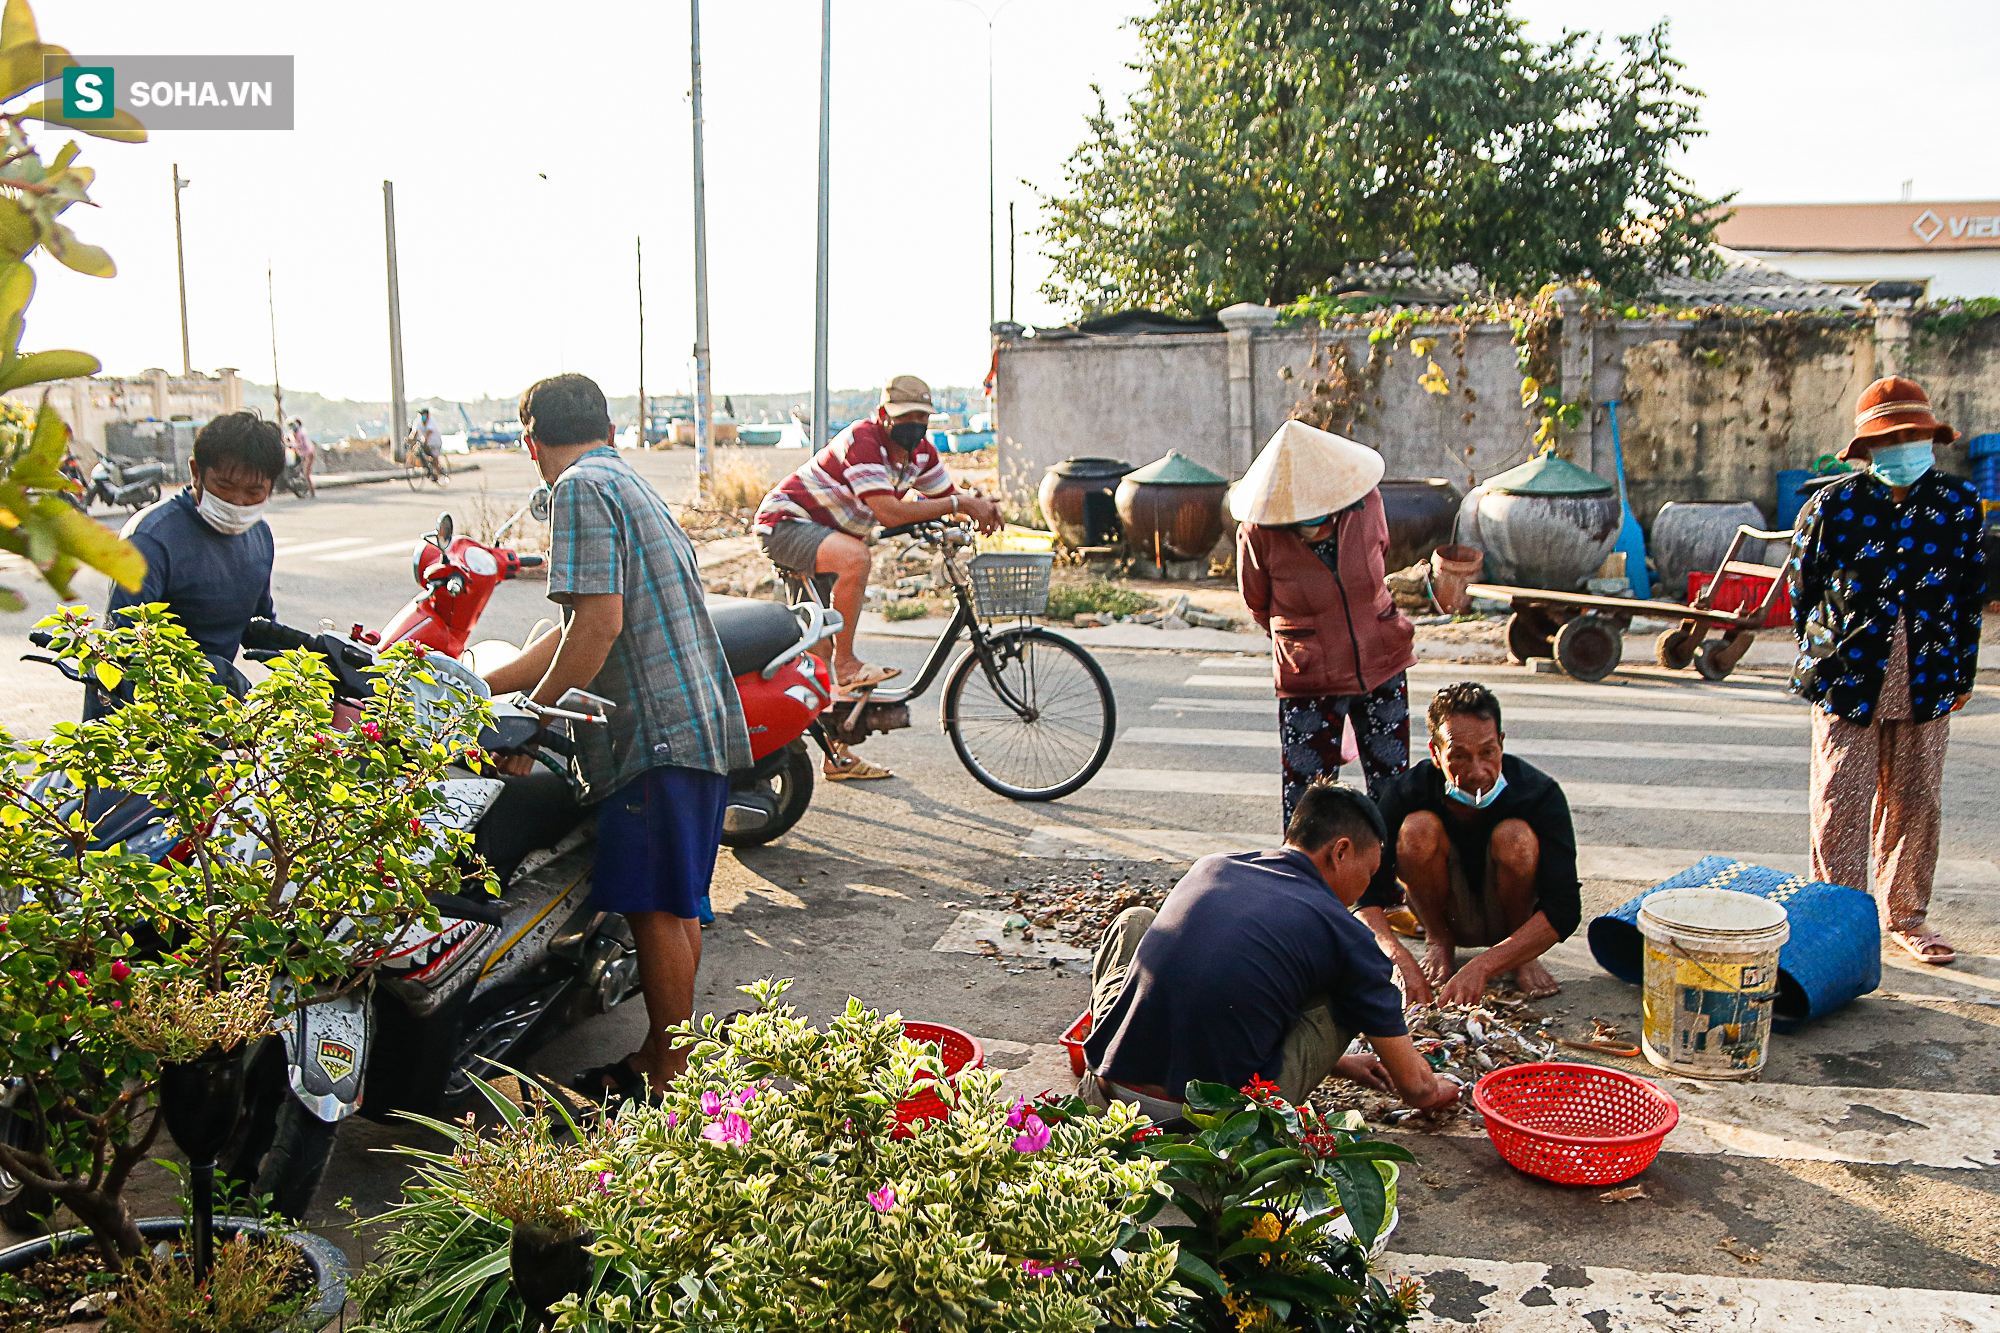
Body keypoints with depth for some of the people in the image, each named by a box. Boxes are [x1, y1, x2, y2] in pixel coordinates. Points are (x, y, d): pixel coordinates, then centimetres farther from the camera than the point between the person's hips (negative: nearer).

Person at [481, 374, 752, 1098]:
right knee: (677, 905, 16)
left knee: (658, 910, -1)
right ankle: (665, 1060, 28)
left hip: (655, 734, -10)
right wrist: (476, 687, 22)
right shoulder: (634, 487, 23)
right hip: (703, 726, 10)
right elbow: (574, 634, 22)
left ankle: (667, 1084, 9)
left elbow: (599, 622, -19)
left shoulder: (581, 489, -8)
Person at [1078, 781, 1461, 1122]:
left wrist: (1337, 1062, 45)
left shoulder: (1210, 868, 14)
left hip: (1108, 1096, 3)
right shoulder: (1345, 933, 2)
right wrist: (1439, 1088, 37)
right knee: (1345, 997, 16)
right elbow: (1416, 1087, 10)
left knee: (1135, 921, 29)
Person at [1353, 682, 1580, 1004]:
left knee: (1516, 837, -32)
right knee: (1418, 828, -29)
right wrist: (1401, 960, -43)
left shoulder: (1540, 793, -26)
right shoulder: (1406, 794, -24)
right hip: (1448, 916, 1)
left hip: (1510, 920, 0)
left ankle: (1524, 958, -5)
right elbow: (1365, 896, -25)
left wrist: (1482, 966, -40)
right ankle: (1438, 943, -3)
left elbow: (1564, 910, -30)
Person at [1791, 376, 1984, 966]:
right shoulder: (1834, 506, -4)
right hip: (1848, 679, -3)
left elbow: (1972, 591, 11)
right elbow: (1804, 585, 6)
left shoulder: (1958, 502, 4)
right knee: (1842, 801, -1)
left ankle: (1906, 916, 26)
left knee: (1916, 803, 10)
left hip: (1927, 684, 3)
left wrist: (1962, 670, 11)